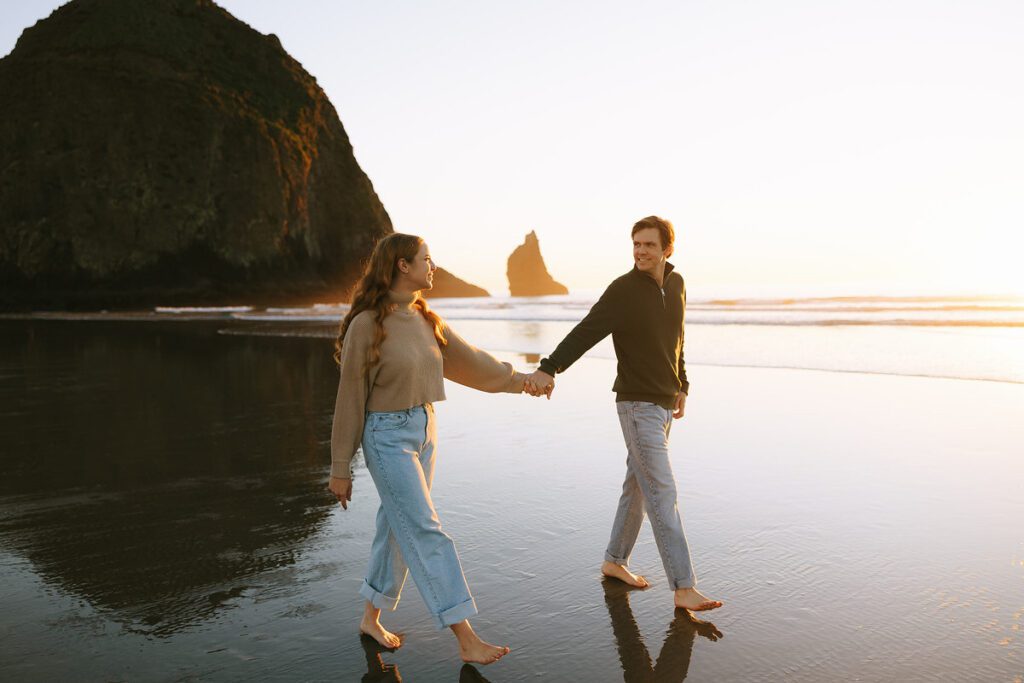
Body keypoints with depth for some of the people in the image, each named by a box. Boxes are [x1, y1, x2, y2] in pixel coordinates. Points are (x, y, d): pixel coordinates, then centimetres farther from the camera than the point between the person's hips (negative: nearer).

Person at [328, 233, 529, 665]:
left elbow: (466, 359, 17)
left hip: (425, 430, 7)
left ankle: (371, 619, 33)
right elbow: (350, 398, -10)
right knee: (426, 534, -6)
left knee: (398, 530, 15)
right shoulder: (366, 324, -15)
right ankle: (466, 638, 0)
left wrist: (519, 379, 24)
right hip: (388, 435, -7)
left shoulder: (425, 319, 5)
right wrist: (340, 468, -6)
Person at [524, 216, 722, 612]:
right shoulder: (623, 290, -14)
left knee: (639, 486, 15)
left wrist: (681, 386, 21)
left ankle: (614, 561, 30)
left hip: (664, 402, 7)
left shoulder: (676, 284, 7)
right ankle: (684, 587, -4)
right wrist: (549, 368, -39)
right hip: (637, 404, -7)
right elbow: (585, 332, -26)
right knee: (662, 493, -9)